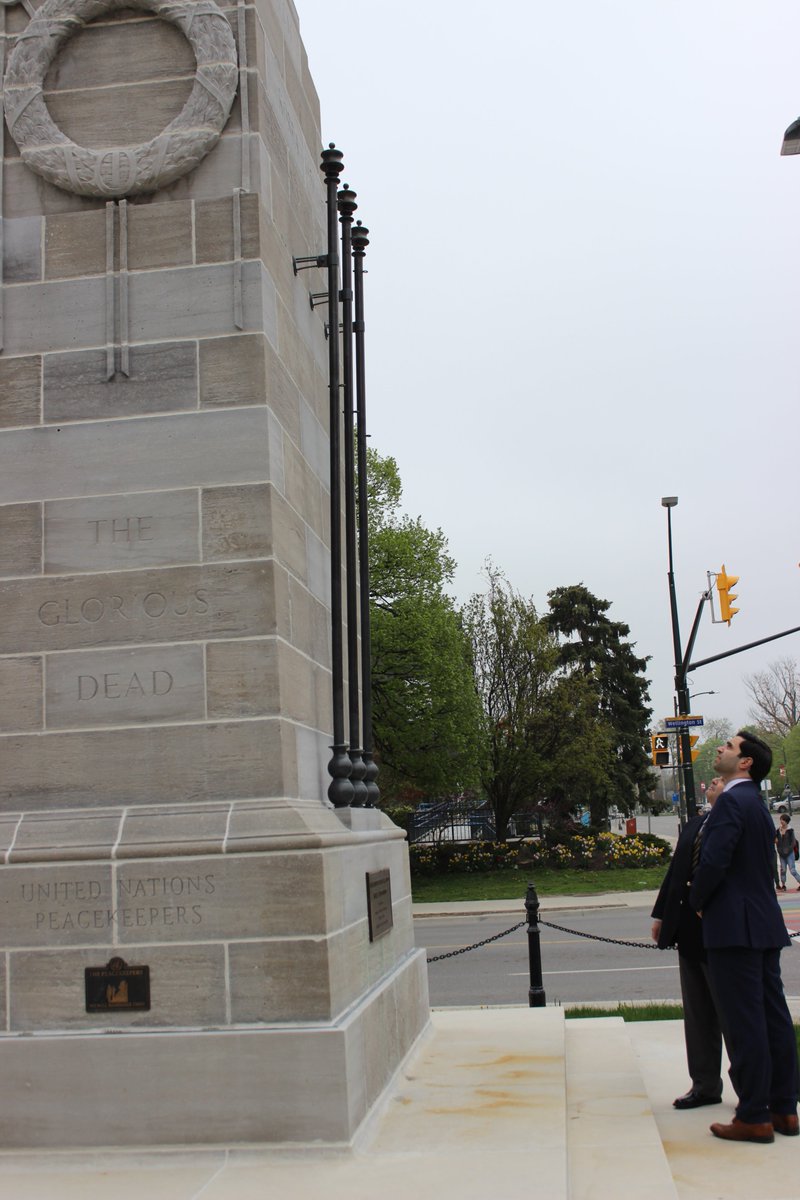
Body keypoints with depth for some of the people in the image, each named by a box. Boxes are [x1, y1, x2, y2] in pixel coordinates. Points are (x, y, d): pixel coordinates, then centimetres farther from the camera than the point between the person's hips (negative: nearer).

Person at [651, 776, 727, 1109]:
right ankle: (705, 1085, 24)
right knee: (697, 1011, 14)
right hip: (690, 931, 8)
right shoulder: (693, 826, 12)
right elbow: (676, 871, 15)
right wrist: (661, 914, 15)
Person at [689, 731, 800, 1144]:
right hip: (766, 925, 10)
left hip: (734, 927, -10)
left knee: (744, 1022, -4)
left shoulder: (732, 801, -14)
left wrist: (697, 901, -5)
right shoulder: (757, 804, 17)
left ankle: (754, 1118, 2)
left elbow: (713, 862, -22)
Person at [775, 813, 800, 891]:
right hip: (781, 854, 5)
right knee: (783, 870, 9)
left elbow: (794, 842, -9)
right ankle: (783, 885, 18)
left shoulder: (790, 830, -10)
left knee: (792, 870, -7)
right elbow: (776, 840, 13)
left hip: (789, 853, -5)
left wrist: (788, 849, -14)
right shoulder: (778, 830, 4)